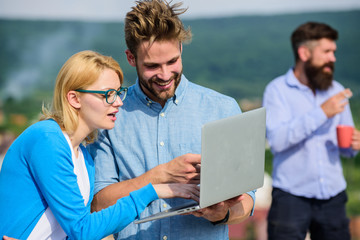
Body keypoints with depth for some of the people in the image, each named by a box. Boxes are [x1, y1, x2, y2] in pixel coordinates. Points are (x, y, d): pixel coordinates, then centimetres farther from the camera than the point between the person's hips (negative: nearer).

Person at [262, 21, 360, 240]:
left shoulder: (336, 90, 12)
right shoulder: (278, 90, -3)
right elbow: (277, 140, -18)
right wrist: (321, 113, -20)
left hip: (333, 197, 4)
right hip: (292, 197, -4)